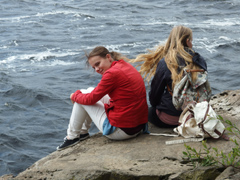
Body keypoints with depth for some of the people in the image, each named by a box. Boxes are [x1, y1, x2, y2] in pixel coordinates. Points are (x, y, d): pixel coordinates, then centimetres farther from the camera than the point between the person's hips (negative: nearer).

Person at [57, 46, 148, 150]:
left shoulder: (112, 73, -20)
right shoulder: (126, 66, 8)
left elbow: (90, 99, -8)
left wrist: (75, 95, 10)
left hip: (122, 131, -9)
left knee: (83, 97, 6)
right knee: (91, 91, 22)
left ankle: (72, 137, 19)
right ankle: (83, 131, 35)